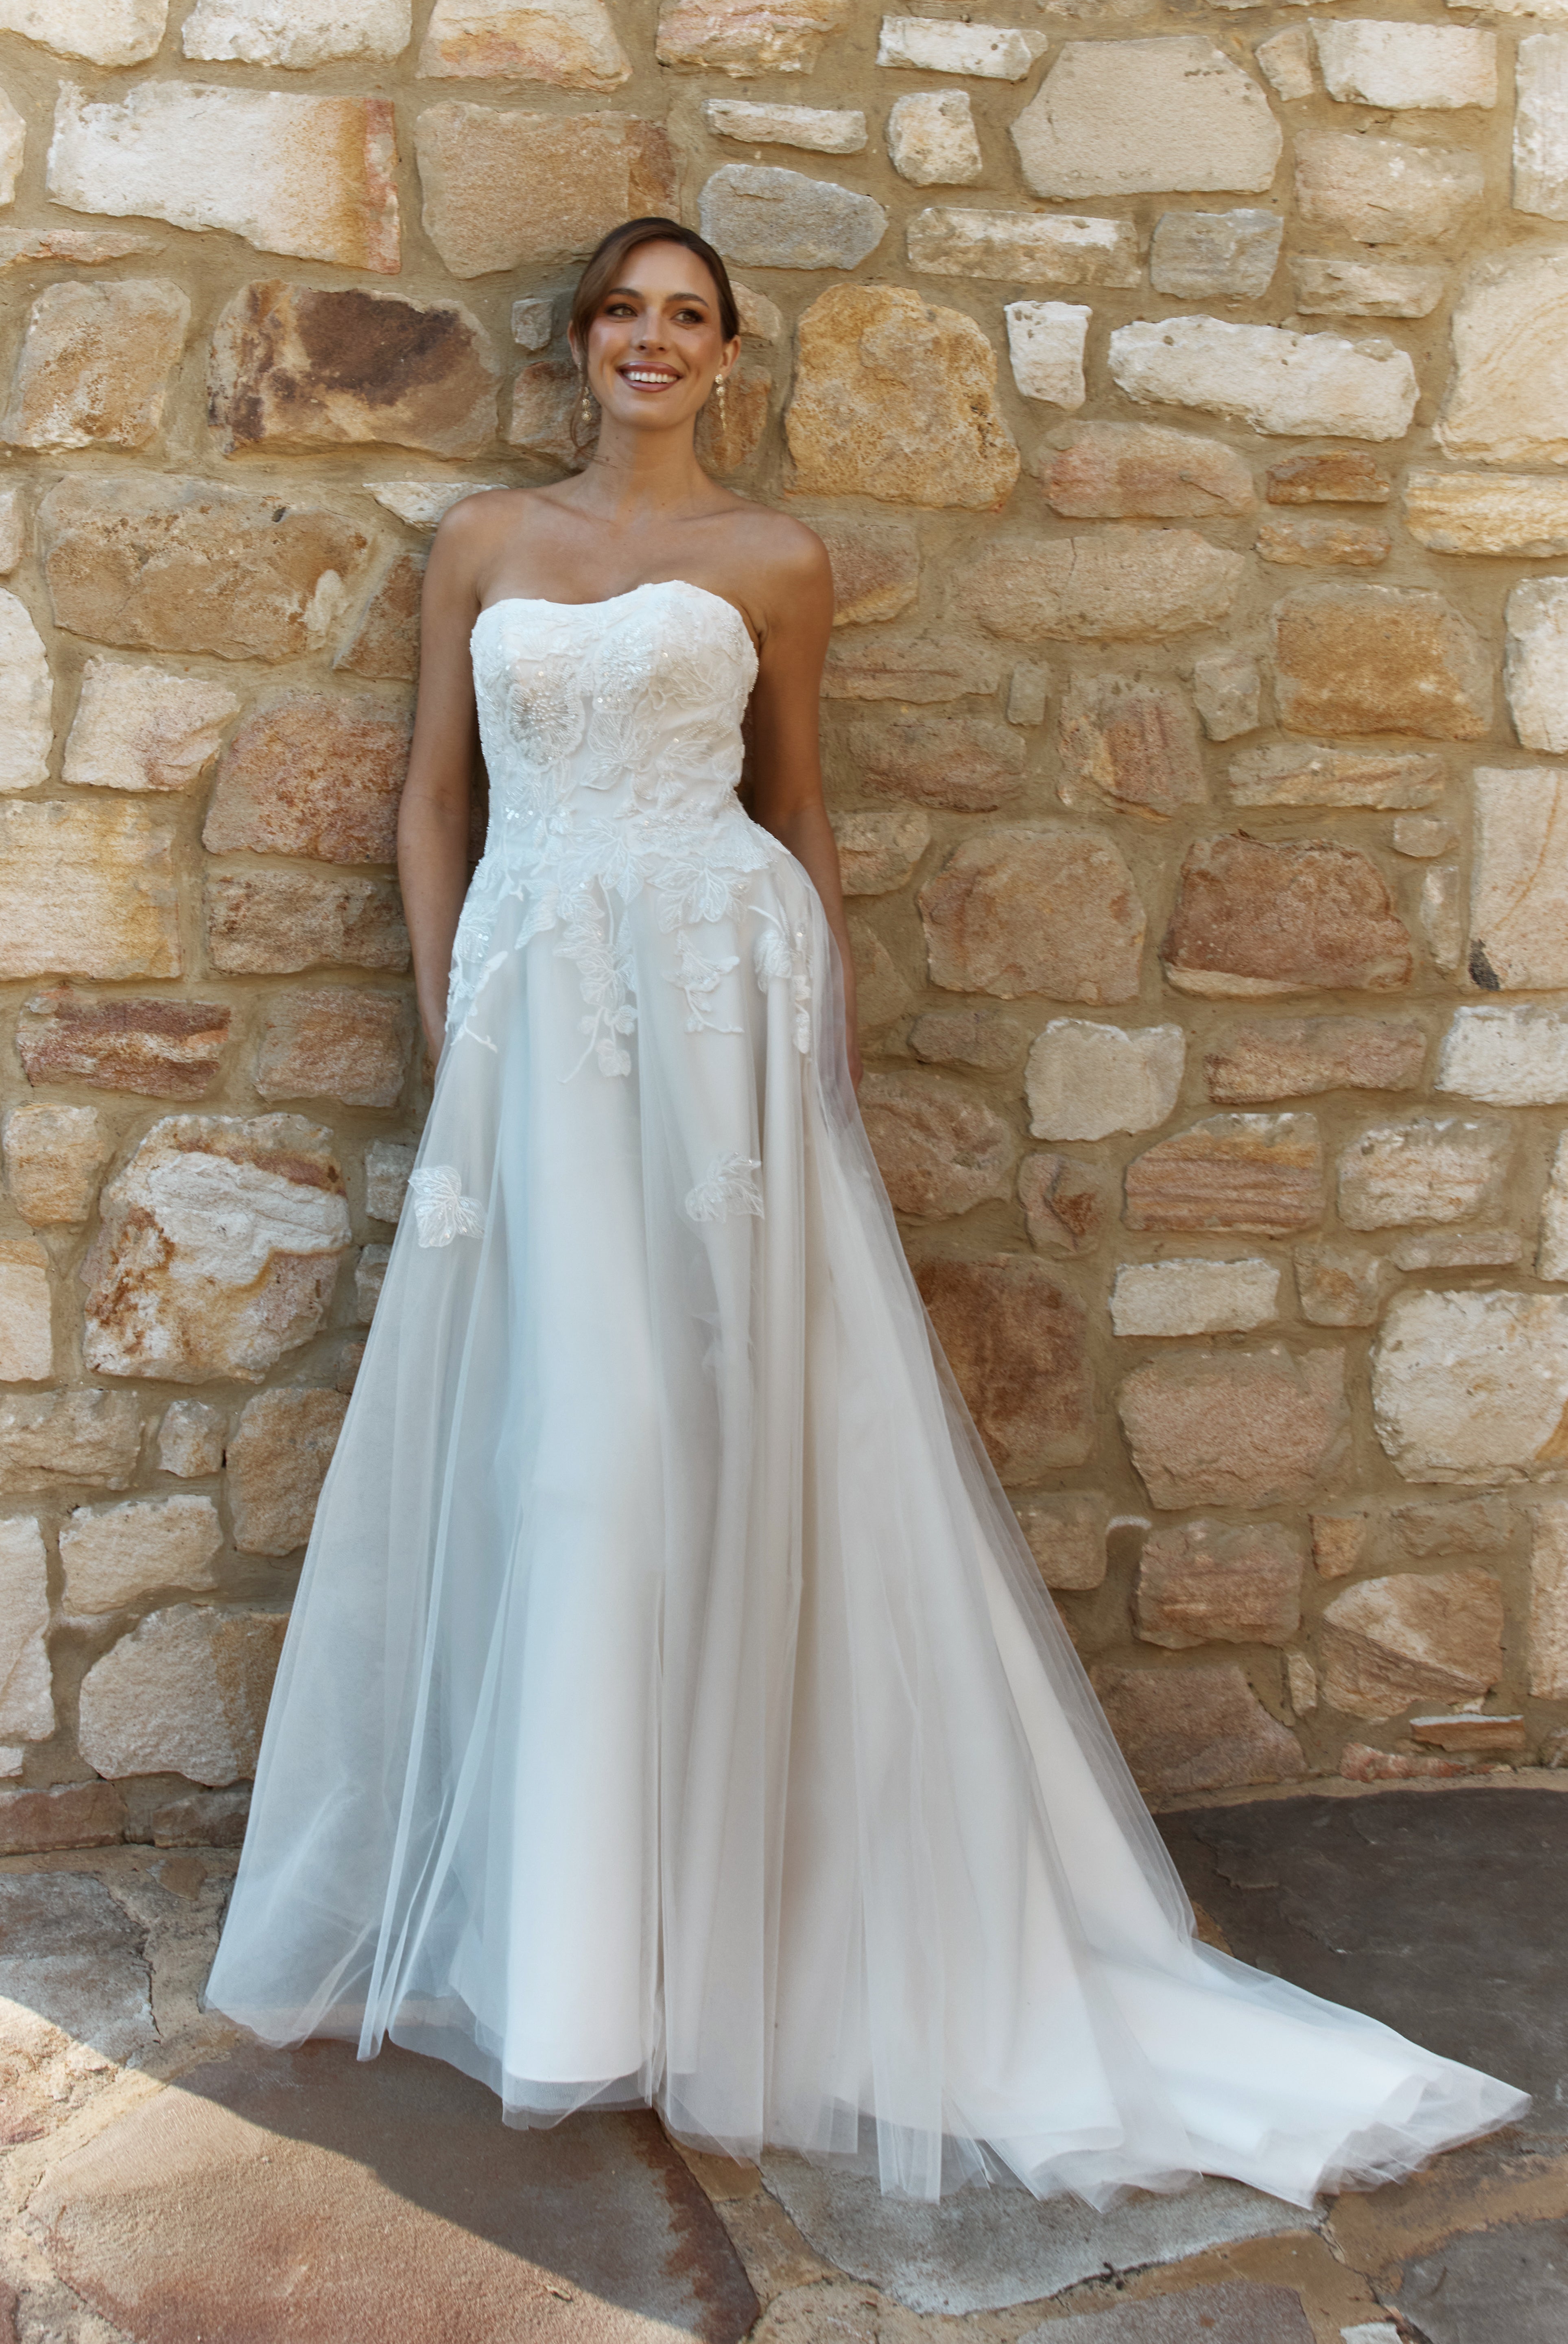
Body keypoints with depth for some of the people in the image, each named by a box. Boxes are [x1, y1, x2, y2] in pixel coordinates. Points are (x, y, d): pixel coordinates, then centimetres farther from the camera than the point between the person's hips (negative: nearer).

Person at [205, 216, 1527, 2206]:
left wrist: (819, 1026, 7)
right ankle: (534, 1915, 19)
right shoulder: (482, 542, 15)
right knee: (534, 1431, 3)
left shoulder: (775, 560, 9)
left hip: (714, 997, -2)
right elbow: (433, 799, 13)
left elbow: (798, 807, 12)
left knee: (691, 1421, -4)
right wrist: (447, 1028, 4)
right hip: (529, 1005, 2)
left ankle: (703, 1928, 10)